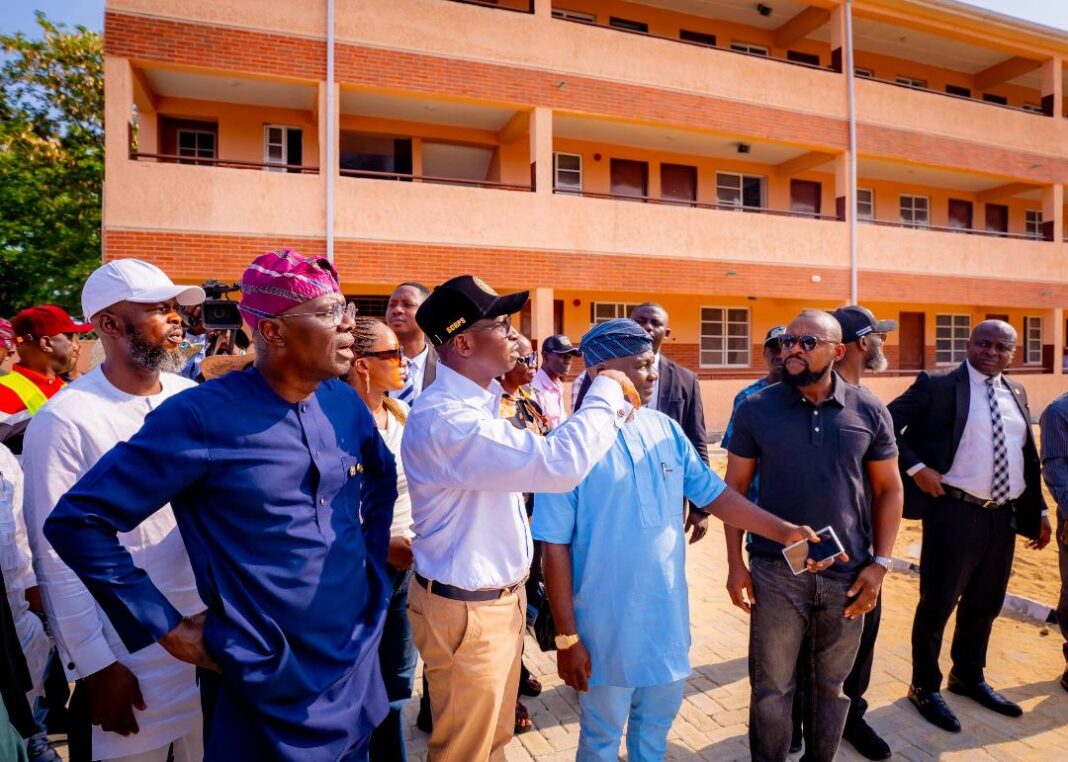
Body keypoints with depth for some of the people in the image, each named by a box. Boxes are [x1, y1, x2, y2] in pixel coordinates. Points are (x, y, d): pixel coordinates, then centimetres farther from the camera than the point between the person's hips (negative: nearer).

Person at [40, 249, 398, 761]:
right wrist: (167, 628, -14)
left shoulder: (345, 403, -3)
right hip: (268, 688, -5)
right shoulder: (203, 417, -19)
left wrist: (371, 561, 7)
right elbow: (76, 522, -15)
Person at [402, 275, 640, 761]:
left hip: (500, 597, 9)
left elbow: (535, 457, 13)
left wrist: (607, 406, 5)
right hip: (466, 610, -9)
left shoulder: (480, 401, 4)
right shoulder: (444, 418, -29)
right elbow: (560, 464, -34)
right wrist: (607, 390, -20)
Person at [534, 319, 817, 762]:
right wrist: (566, 636, -12)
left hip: (668, 615, 5)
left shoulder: (666, 430, -2)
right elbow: (555, 547, -15)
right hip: (606, 624, -4)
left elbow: (715, 493, 6)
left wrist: (784, 531, -2)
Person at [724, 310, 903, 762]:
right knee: (771, 687, 11)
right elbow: (734, 487, -1)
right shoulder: (756, 409, -6)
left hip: (847, 575, 2)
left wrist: (879, 563, -2)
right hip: (776, 573, -1)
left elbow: (889, 489, 5)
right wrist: (735, 562, -4)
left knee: (832, 684, 20)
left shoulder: (870, 412, -2)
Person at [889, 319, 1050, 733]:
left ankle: (968, 677, 40)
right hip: (955, 512, -6)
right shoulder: (938, 386, -8)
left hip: (1005, 516, 7)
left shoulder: (1016, 393, 12)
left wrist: (1039, 511, 14)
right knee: (937, 604, 4)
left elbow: (1030, 458, 17)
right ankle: (925, 686, 23)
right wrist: (916, 468, -19)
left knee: (985, 604, 19)